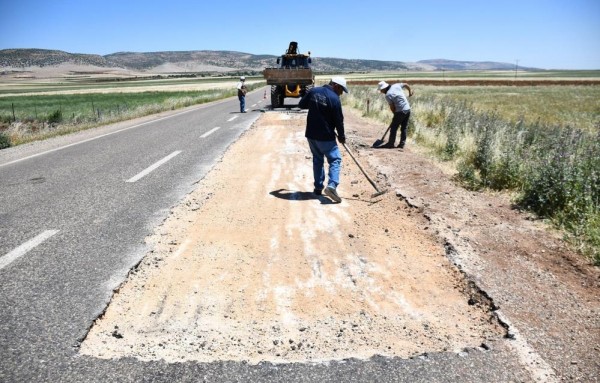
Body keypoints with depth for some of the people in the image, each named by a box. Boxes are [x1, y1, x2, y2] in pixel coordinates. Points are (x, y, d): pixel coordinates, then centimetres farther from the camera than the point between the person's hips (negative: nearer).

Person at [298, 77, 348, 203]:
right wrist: (341, 136, 5)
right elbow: (339, 120, -9)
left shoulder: (313, 91, 3)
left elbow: (301, 105, 13)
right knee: (335, 159, 0)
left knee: (317, 159, 18)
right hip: (325, 136, -6)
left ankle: (318, 187, 21)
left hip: (311, 134, 6)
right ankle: (331, 186, -17)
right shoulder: (334, 99, -13)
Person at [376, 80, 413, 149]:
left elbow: (392, 107, -8)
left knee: (393, 128, 2)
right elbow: (406, 85, 23)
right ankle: (402, 144, 14)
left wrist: (395, 114, 8)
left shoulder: (388, 95, -12)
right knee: (404, 128, 11)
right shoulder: (396, 85, 7)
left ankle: (390, 144, 5)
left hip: (400, 111, -8)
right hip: (408, 109, 8)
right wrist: (410, 91, 41)